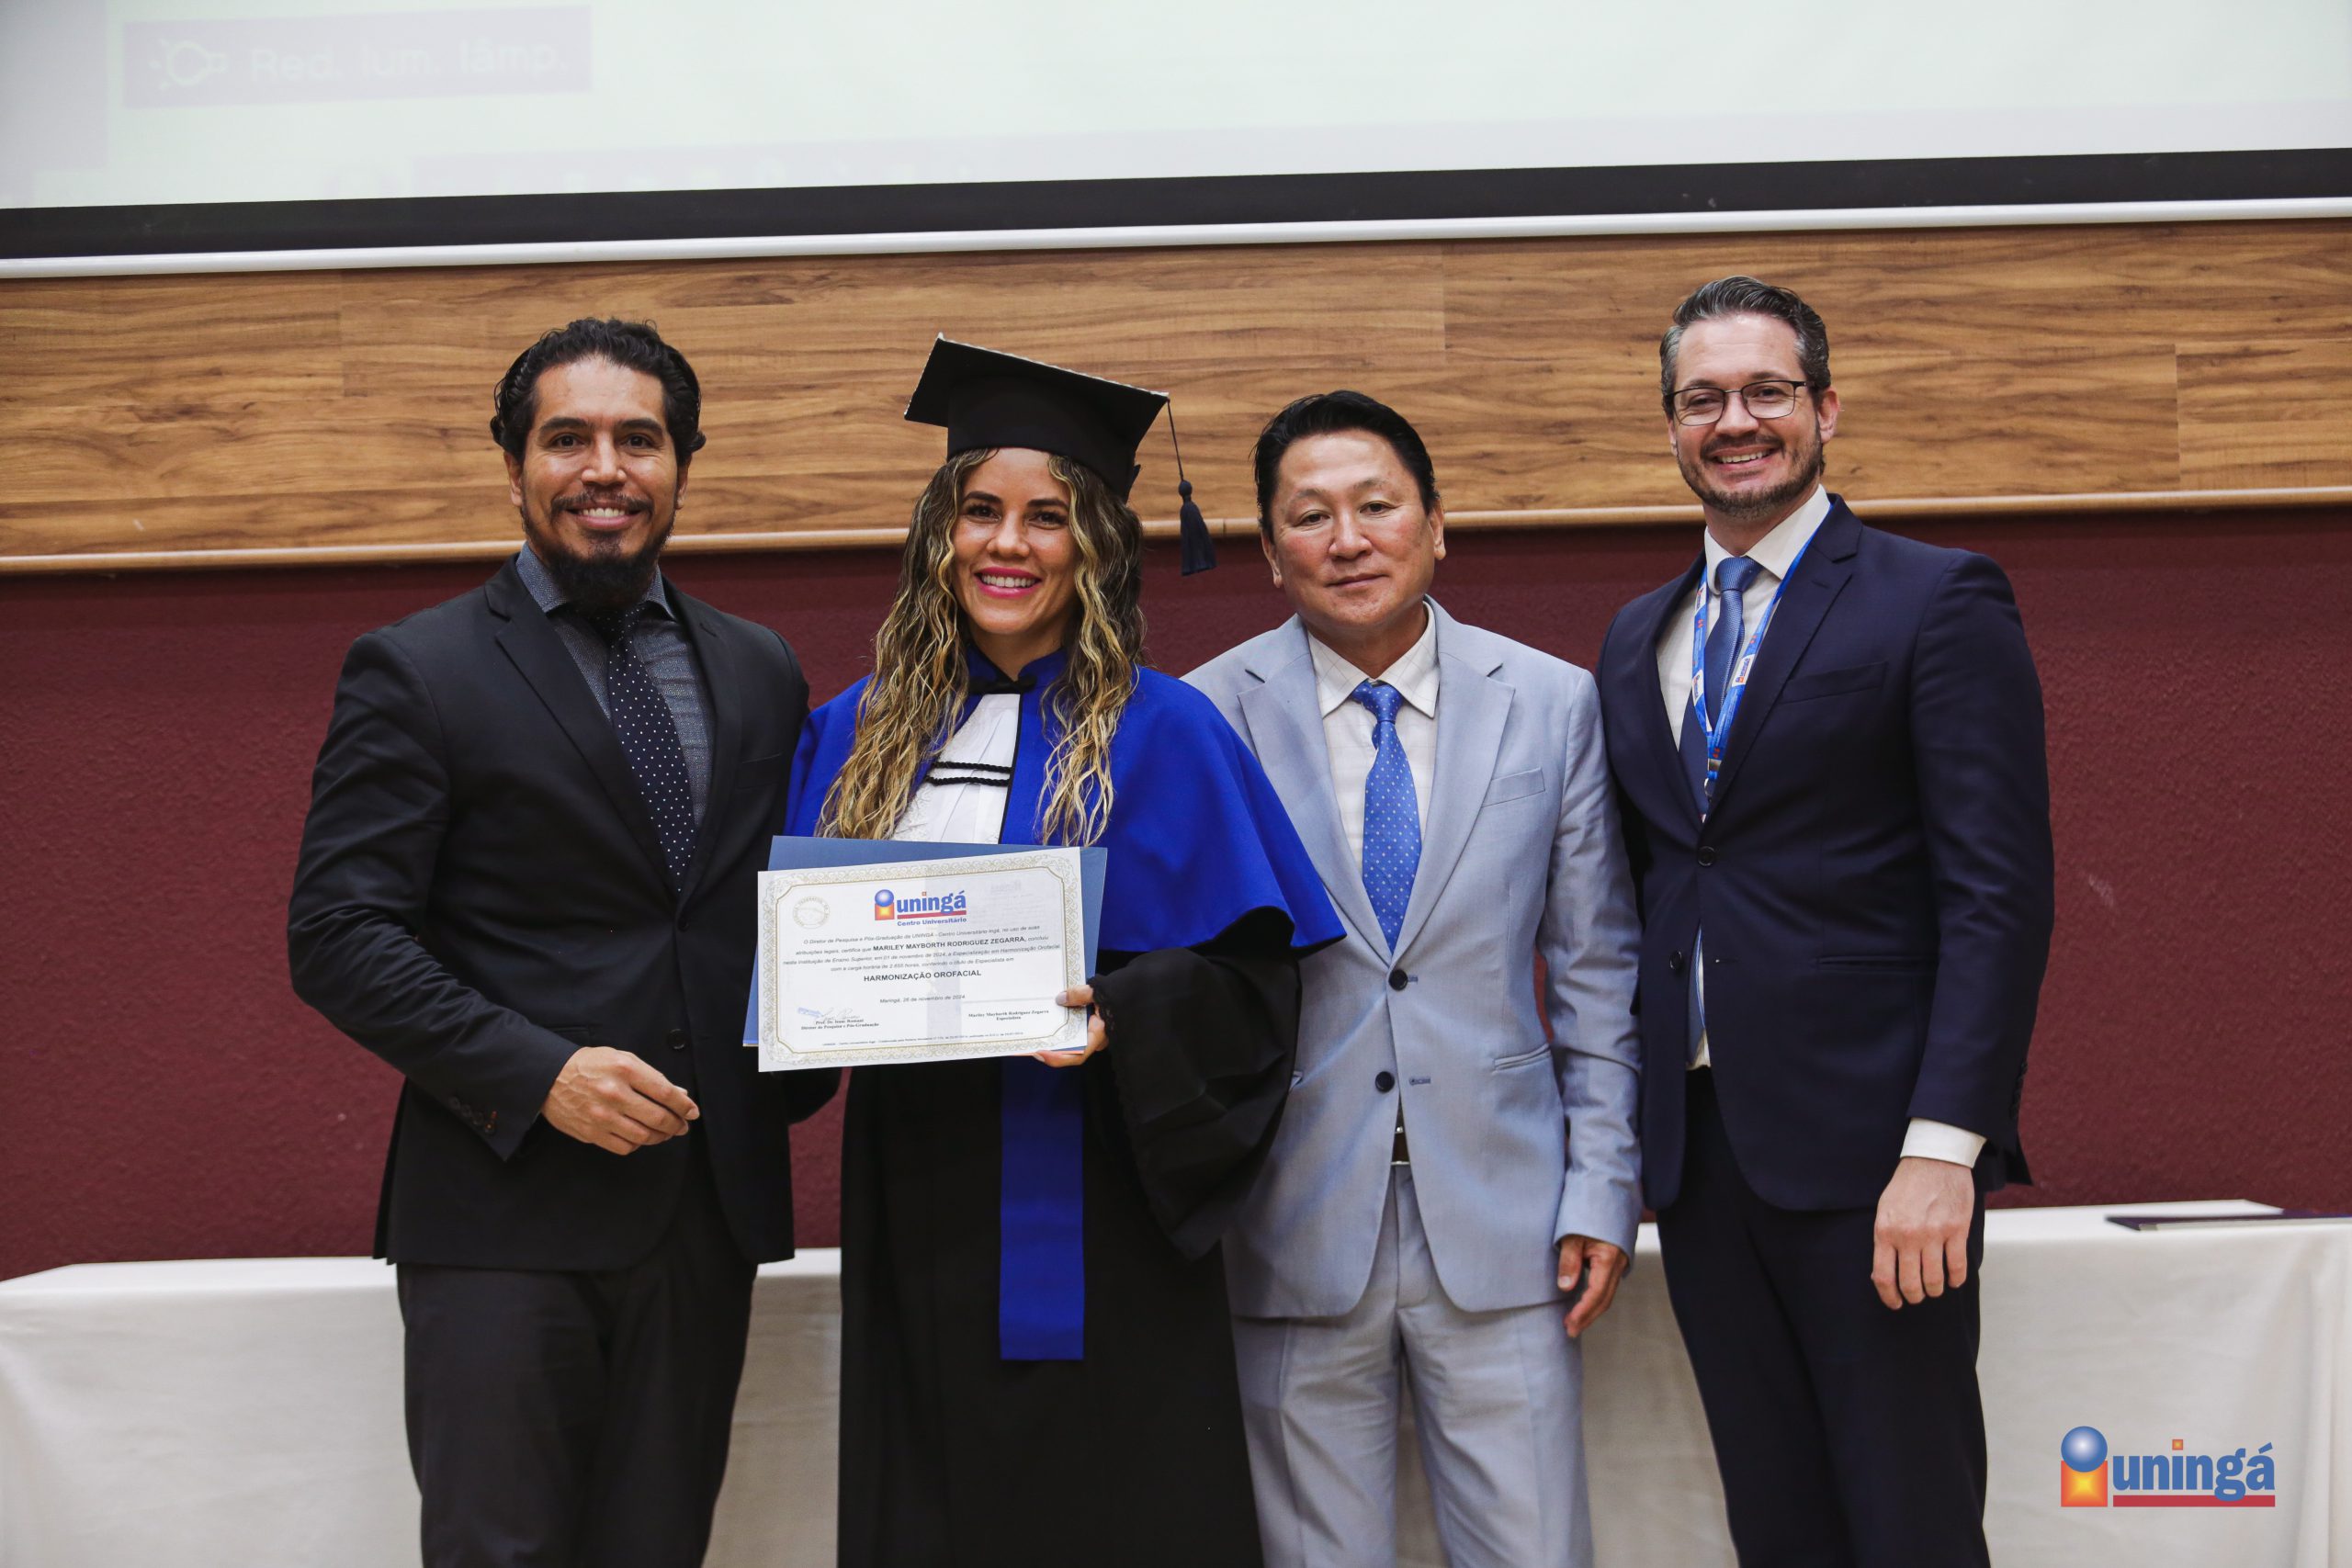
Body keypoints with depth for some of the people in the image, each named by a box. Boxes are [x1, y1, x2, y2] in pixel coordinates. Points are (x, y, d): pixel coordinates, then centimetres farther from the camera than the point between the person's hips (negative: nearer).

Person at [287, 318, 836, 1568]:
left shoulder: (761, 675, 13)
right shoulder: (416, 672, -2)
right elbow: (337, 935, -8)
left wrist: (798, 1076, 0)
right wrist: (536, 1075, -18)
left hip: (707, 1210, 4)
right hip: (506, 1208, -4)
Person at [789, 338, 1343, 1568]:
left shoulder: (1161, 734, -2)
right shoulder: (853, 737, 10)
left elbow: (1246, 977, -6)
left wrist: (1114, 1021, -22)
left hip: (1092, 1231, -3)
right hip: (913, 1221, 4)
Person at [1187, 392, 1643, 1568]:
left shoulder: (1554, 704, 4)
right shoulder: (1210, 716, -2)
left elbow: (1596, 970, 7)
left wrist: (1603, 1187, 3)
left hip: (1499, 1222, 1)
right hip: (1294, 1230, -1)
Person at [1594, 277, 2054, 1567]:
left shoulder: (1938, 603, -4)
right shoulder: (1636, 638, 15)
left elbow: (1999, 893, -11)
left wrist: (1943, 1147, -19)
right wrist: (1626, 1142, 11)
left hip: (1868, 1149, -5)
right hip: (1698, 1153, 6)